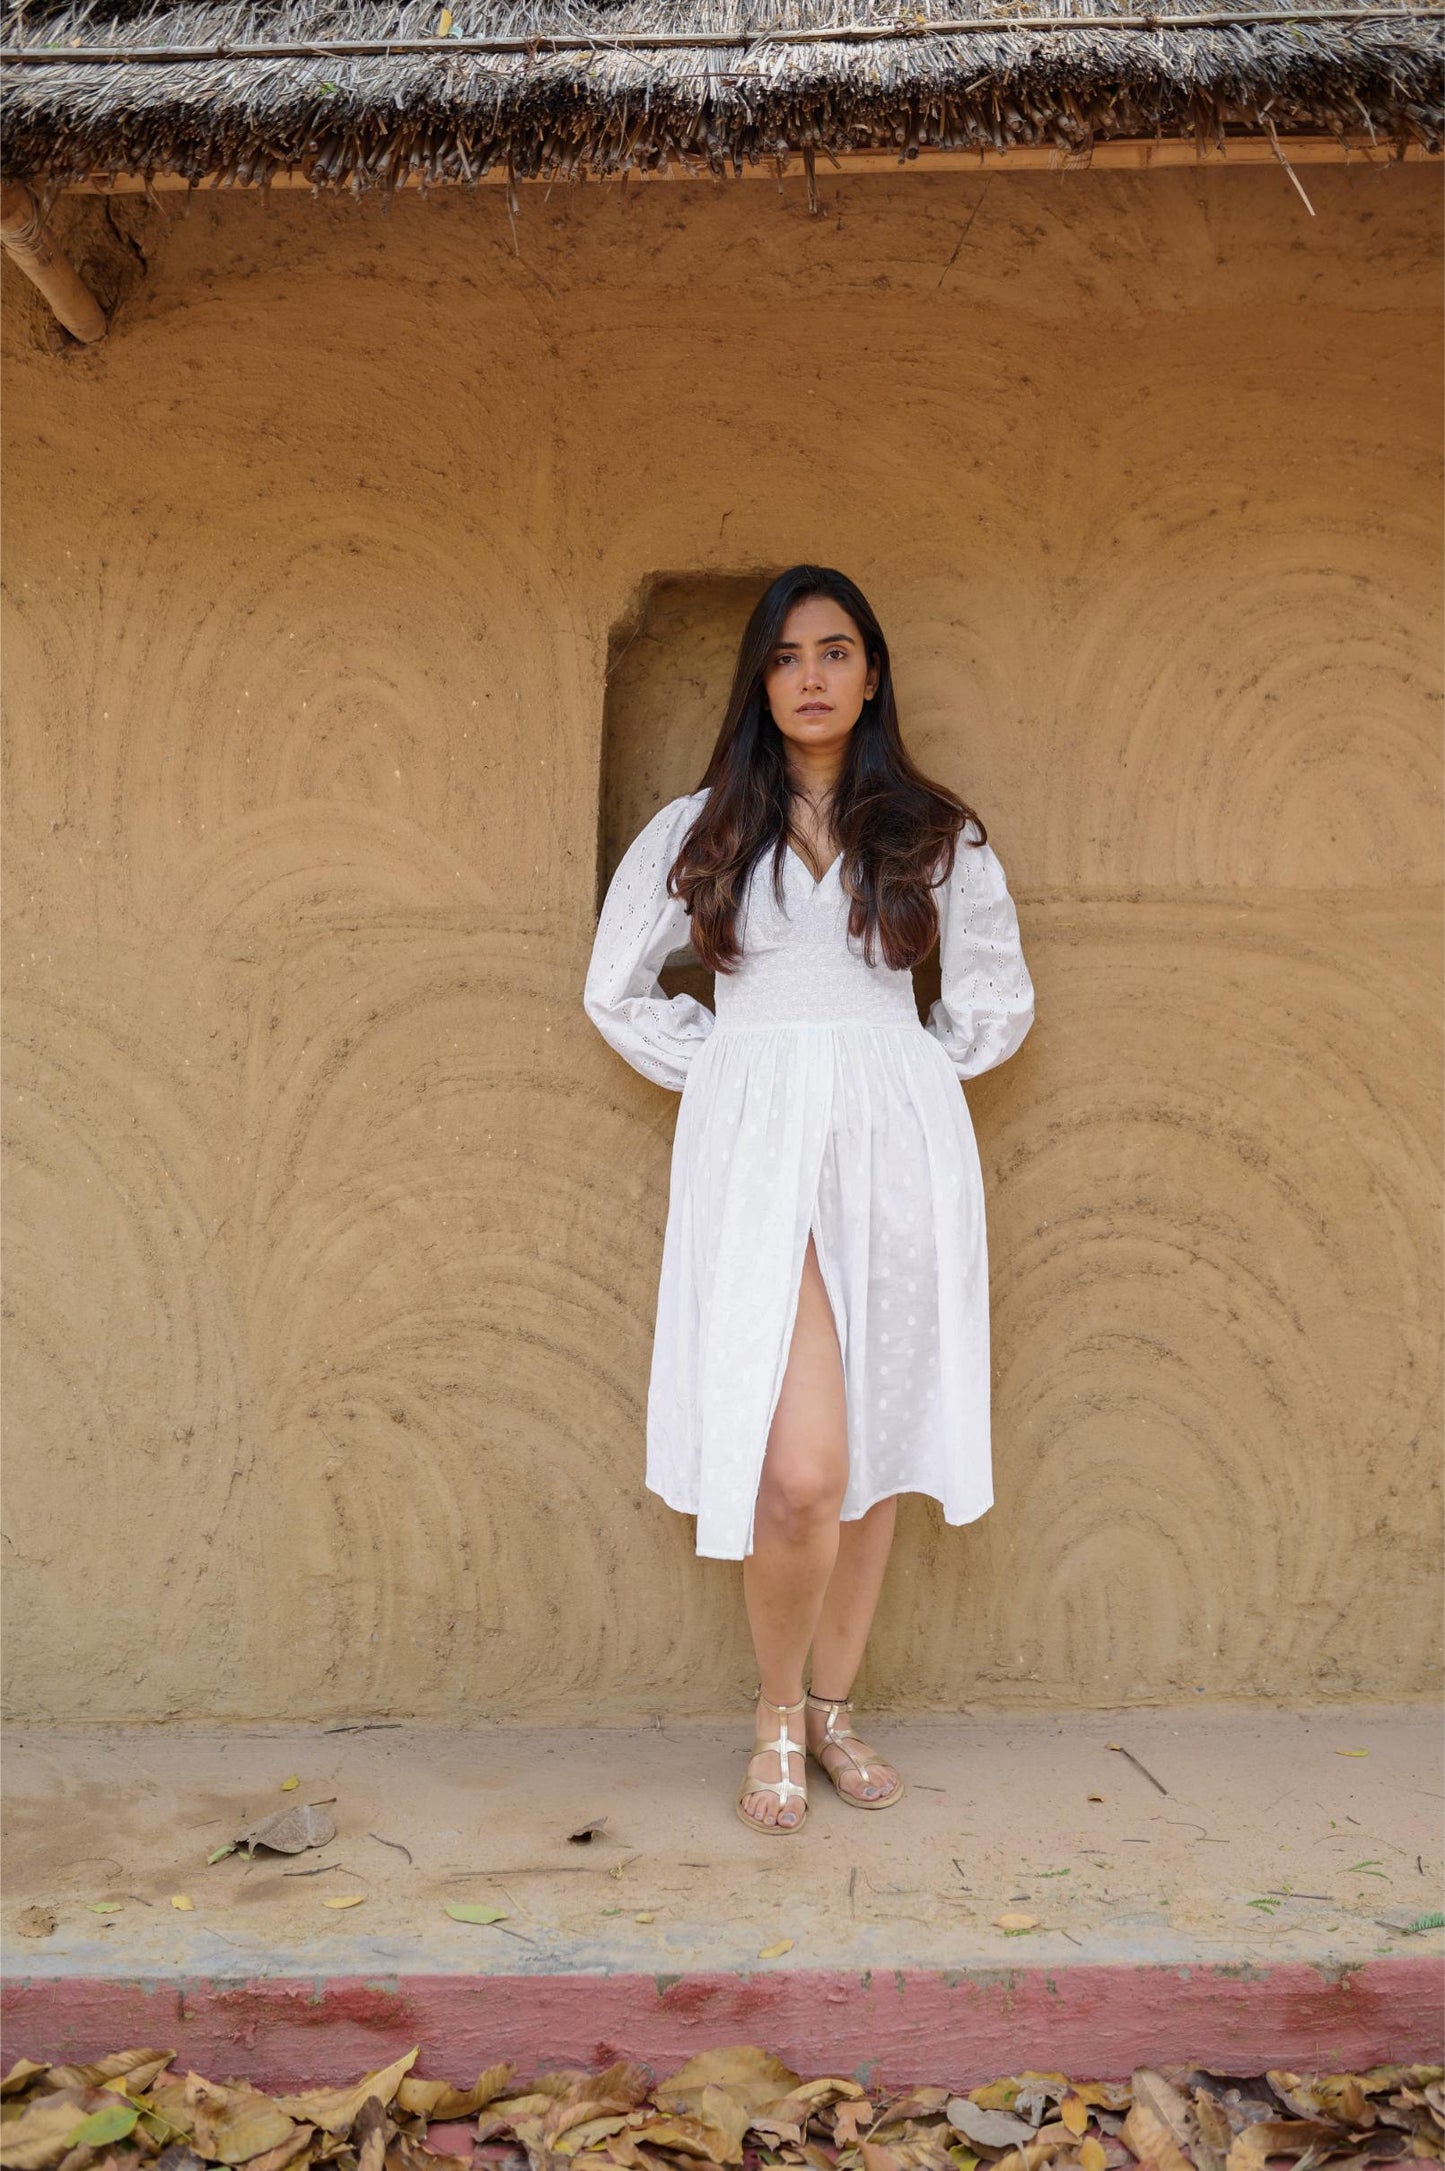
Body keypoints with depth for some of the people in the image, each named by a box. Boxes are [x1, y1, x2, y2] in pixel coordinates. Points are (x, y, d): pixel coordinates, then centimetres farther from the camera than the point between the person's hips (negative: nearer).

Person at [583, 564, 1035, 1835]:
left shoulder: (936, 835, 11)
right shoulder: (697, 832, 9)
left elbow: (998, 1003, 17)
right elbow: (617, 991, 16)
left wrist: (898, 1080, 9)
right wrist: (726, 1070, 8)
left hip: (898, 1150, 2)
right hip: (756, 1152, -2)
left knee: (877, 1448, 7)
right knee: (799, 1470, -13)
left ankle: (835, 1708, 27)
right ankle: (777, 1716, 14)